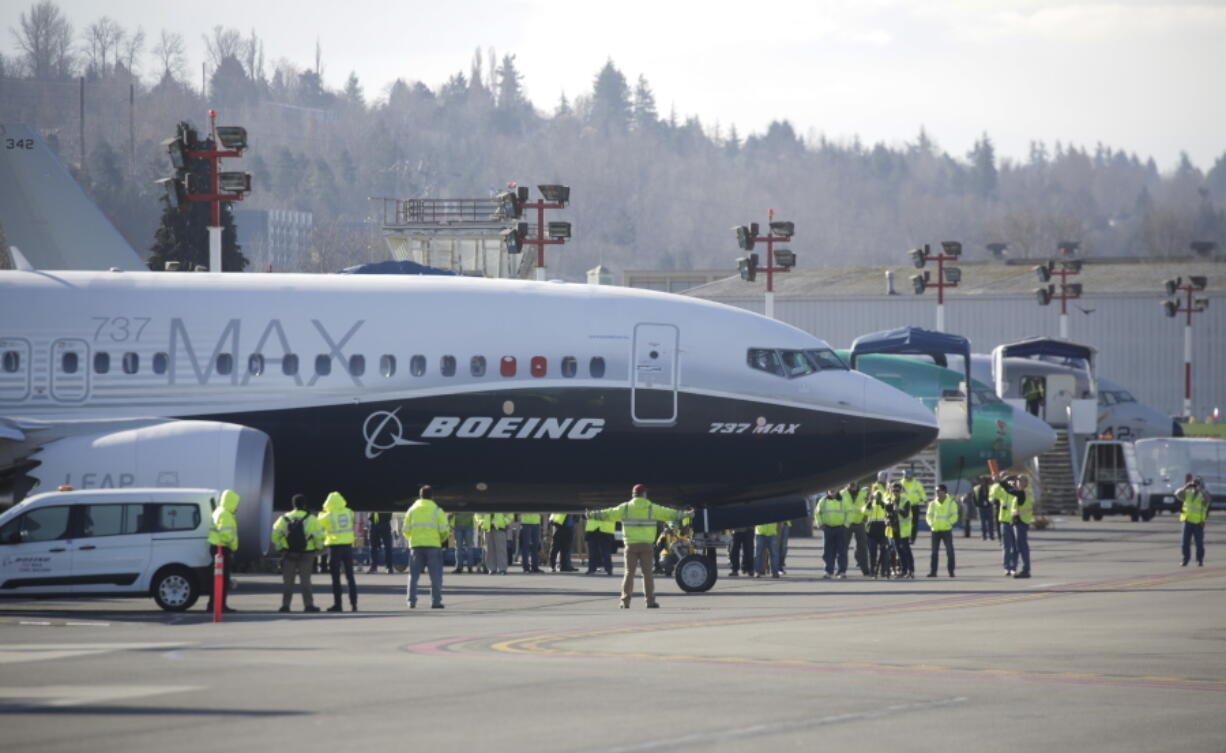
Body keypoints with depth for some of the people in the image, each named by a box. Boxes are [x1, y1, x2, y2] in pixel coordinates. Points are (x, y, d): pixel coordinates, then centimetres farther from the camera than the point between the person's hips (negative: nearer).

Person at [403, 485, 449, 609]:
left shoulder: (412, 509, 6)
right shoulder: (437, 510, -1)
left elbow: (406, 530, 3)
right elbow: (444, 530, -5)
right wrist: (441, 539, 14)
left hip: (416, 544, 2)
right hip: (433, 545, -2)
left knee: (414, 574, 9)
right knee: (435, 575, 3)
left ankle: (411, 601, 4)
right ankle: (435, 601, -3)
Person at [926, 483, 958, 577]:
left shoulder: (951, 502, 2)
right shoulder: (933, 503, 11)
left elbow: (954, 516, -2)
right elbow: (929, 515, 13)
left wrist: (948, 522, -18)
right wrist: (931, 523, -7)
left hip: (947, 530, -3)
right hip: (935, 530, 3)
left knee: (949, 551, -2)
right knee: (934, 551, 2)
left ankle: (951, 571, 3)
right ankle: (933, 571, 6)